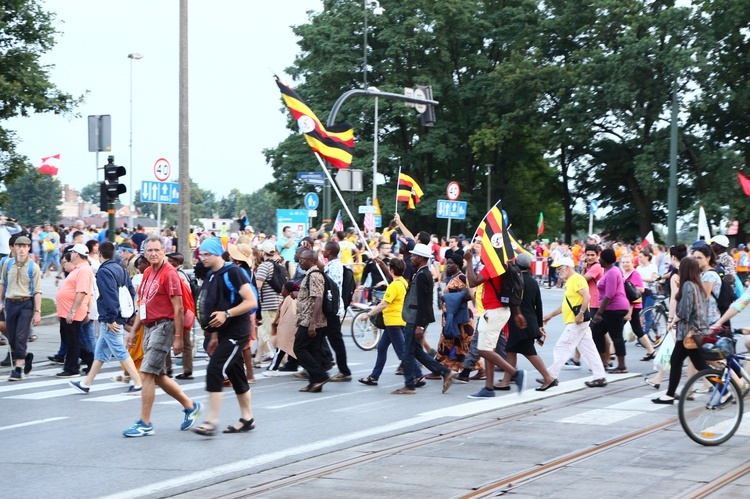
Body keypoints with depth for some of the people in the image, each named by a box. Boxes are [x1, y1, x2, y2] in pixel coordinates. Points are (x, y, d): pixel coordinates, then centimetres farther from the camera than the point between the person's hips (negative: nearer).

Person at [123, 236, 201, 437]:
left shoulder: (169, 273, -12)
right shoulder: (147, 273, 13)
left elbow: (178, 308, -14)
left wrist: (178, 337, -17)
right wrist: (133, 331, 17)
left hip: (163, 326, -9)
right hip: (149, 328, 9)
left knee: (147, 373, -11)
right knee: (158, 376, 14)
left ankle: (145, 424, -6)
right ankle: (190, 406, 30)